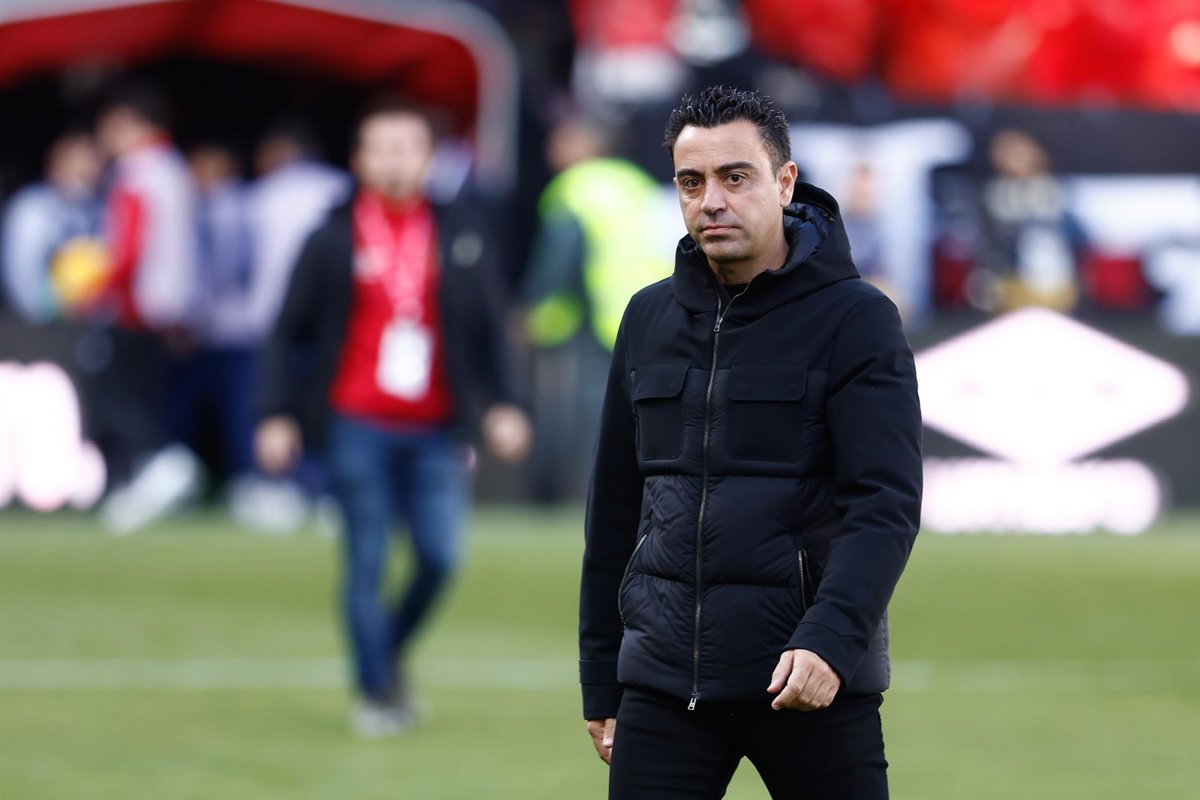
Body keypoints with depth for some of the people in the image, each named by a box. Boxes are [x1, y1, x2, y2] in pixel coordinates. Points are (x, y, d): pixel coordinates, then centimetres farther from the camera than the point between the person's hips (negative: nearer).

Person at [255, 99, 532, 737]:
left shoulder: (461, 236, 8)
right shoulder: (332, 240, 1)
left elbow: (487, 328, 14)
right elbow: (288, 333, 4)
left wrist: (500, 405, 5)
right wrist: (277, 416, -3)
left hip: (434, 430, 2)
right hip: (356, 426, -2)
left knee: (440, 556, -5)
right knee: (367, 563, -3)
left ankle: (392, 651, 21)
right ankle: (374, 692, 8)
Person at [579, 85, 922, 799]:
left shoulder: (856, 319, -4)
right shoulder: (649, 319, 11)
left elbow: (886, 505, -13)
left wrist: (830, 639, -28)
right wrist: (600, 684, 14)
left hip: (812, 684, -4)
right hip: (662, 681, 4)